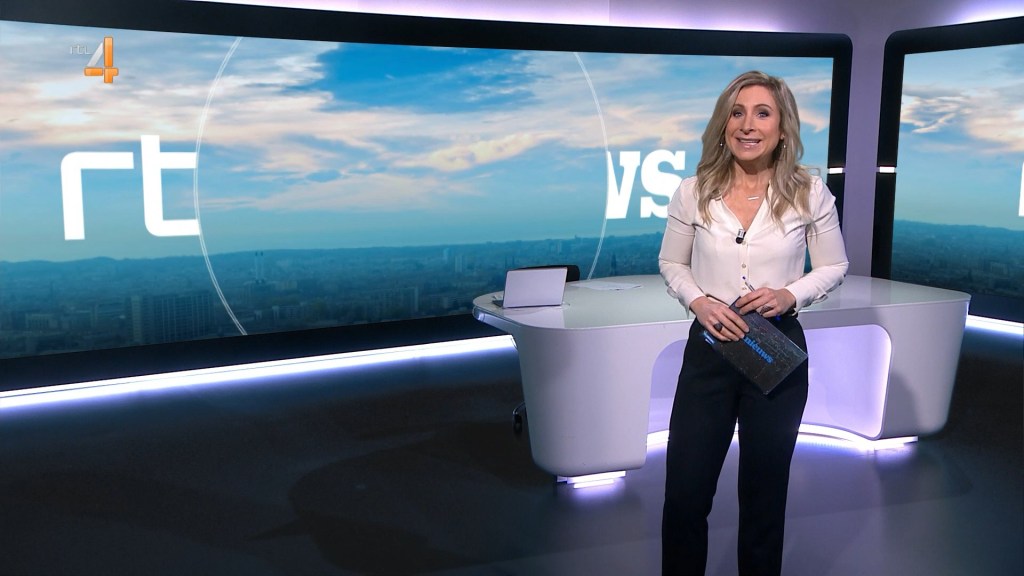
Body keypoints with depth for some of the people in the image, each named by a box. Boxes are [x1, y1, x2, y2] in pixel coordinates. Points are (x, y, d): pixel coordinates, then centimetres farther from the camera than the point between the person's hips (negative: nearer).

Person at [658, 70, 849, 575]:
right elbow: (671, 264, 6)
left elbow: (834, 267, 4)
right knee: (683, 495, 4)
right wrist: (699, 302, -13)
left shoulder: (809, 193, -5)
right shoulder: (693, 192, -4)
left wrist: (790, 295, -15)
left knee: (764, 493, 15)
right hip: (709, 349, 1)